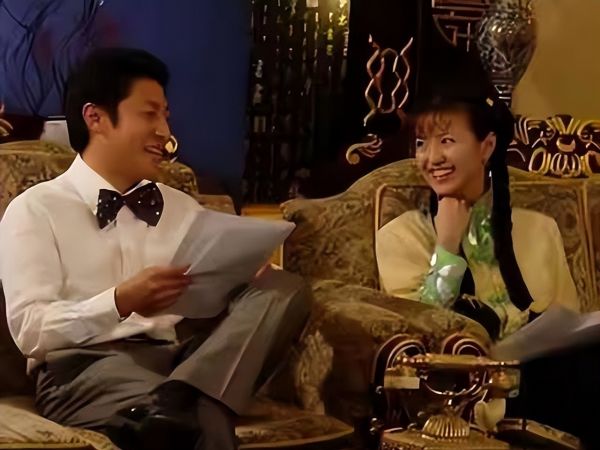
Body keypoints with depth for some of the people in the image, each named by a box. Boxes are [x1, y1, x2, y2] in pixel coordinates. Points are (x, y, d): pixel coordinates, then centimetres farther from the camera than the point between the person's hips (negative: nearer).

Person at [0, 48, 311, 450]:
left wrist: (236, 281, -6)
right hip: (86, 367, -8)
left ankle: (178, 400, -39)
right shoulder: (35, 210, 7)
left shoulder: (184, 208, 27)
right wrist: (121, 301, -19)